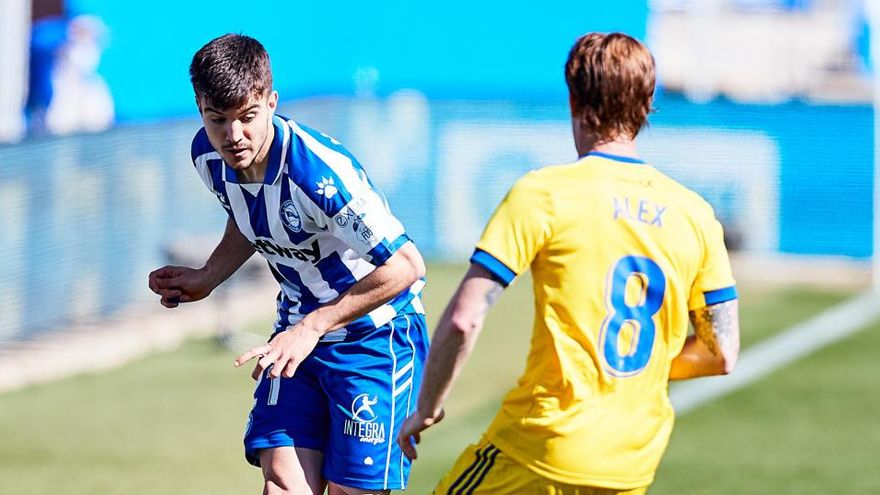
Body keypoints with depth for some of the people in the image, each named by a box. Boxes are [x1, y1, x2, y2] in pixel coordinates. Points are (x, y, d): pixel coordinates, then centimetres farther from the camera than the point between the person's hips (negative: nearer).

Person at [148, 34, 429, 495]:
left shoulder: (319, 171, -31)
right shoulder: (208, 155, -8)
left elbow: (406, 266, -30)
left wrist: (313, 328, -29)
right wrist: (205, 279, 1)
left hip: (375, 333, -6)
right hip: (299, 328, 6)